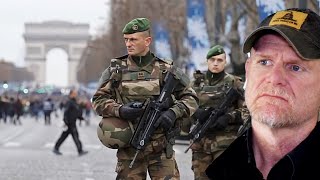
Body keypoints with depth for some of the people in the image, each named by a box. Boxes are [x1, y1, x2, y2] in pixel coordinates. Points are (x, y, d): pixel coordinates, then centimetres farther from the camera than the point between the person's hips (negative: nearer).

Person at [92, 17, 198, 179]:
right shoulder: (116, 70, 6)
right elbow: (98, 100, 4)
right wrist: (120, 110, -15)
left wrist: (173, 112, -13)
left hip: (161, 147, -1)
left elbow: (190, 98, 7)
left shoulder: (166, 70, 4)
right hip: (128, 147, 1)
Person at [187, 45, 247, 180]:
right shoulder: (197, 82, 11)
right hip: (200, 139, 3)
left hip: (225, 139, -3)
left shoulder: (234, 83, 3)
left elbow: (245, 109, 0)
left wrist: (228, 118, -15)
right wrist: (197, 112, -10)